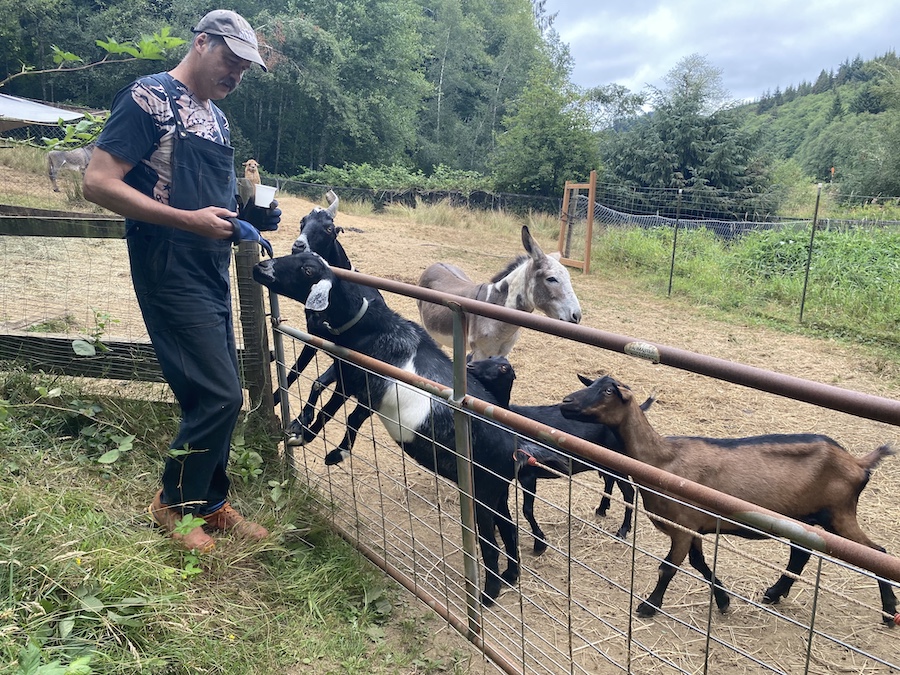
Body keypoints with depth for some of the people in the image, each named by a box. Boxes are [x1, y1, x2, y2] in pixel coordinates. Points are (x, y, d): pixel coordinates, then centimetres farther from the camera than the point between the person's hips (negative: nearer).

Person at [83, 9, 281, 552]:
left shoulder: (215, 116, 17)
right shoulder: (149, 97, -8)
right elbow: (99, 183, -16)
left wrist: (250, 216, 5)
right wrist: (190, 220, -22)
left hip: (213, 272, 9)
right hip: (170, 273, -8)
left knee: (217, 396, 12)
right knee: (220, 395, -10)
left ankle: (212, 502, 27)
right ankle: (175, 503, 13)